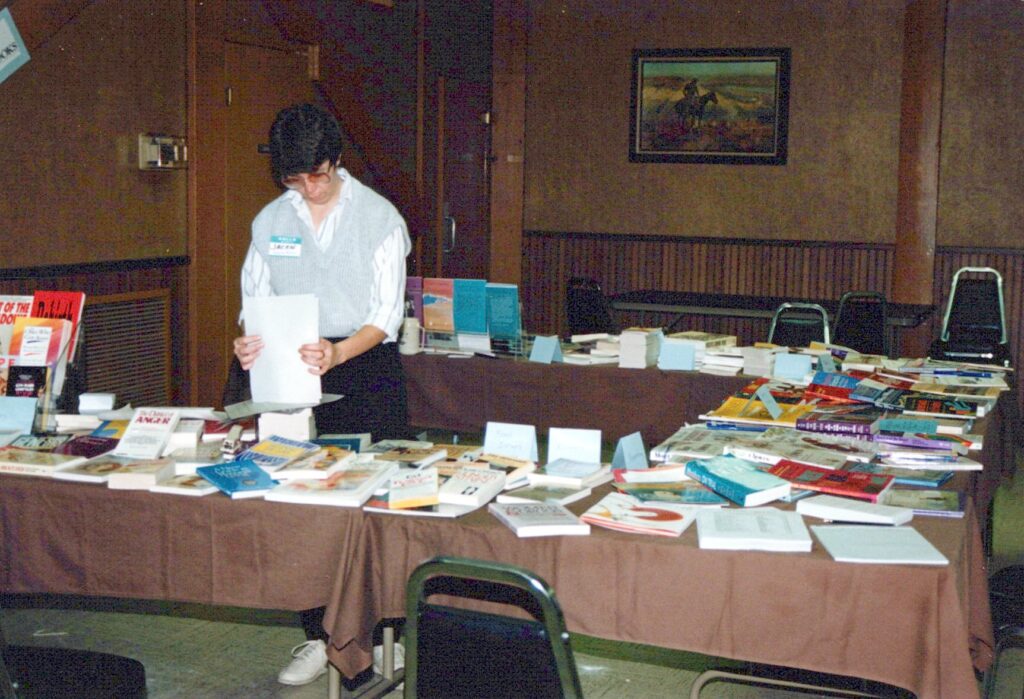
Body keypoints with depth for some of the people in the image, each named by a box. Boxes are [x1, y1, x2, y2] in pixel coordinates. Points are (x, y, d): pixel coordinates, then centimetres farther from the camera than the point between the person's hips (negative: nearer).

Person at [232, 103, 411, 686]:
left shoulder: (379, 217, -4)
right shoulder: (271, 221, 8)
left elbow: (386, 315, -9)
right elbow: (256, 301, 10)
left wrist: (338, 353, -27)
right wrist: (249, 342, -13)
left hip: (367, 367, -3)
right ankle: (319, 635, 15)